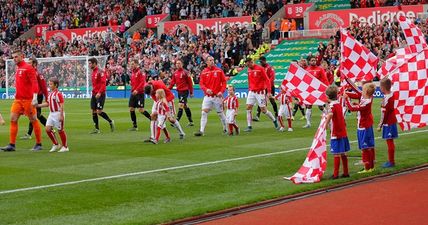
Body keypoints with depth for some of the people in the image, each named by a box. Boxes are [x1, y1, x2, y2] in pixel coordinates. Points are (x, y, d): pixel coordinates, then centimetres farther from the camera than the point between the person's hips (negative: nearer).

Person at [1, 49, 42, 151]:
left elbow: (34, 83, -16)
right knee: (13, 119, -1)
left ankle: (38, 144, 10)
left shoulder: (28, 68, -9)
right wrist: (17, 95, 17)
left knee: (33, 120, 1)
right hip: (18, 99, 8)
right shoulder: (18, 69, 16)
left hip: (28, 99, -8)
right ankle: (12, 145, 0)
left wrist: (35, 98, -24)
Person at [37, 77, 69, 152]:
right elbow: (48, 104, 22)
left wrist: (61, 115, -22)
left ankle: (65, 147, 11)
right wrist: (38, 105, 18)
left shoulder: (58, 94, -15)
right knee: (48, 129, 2)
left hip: (58, 113, -8)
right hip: (51, 114, 8)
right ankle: (56, 144, 16)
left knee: (60, 130, -1)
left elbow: (61, 105, -18)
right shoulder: (50, 94, 11)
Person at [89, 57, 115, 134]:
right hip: (94, 94, 8)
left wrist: (99, 93, -26)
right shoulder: (93, 72, 14)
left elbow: (103, 83, -19)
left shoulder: (100, 72, -13)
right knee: (93, 111, 4)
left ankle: (110, 122, 9)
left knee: (99, 111, -11)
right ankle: (97, 129, 9)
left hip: (100, 95, -8)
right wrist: (93, 92, 15)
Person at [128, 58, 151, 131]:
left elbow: (142, 82, -19)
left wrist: (137, 90, -25)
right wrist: (132, 89, 12)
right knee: (131, 109, 4)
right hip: (133, 93, 8)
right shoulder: (133, 72, 13)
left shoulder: (140, 72, -11)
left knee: (141, 110, -9)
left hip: (139, 93, -8)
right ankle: (135, 126, 10)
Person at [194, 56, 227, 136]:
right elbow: (201, 83, 0)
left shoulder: (219, 70, 0)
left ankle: (225, 128, 28)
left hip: (217, 96, -1)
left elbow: (224, 82, 1)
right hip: (207, 96, 1)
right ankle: (201, 131, -10)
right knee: (204, 113, -10)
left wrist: (221, 91, -11)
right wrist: (206, 89, -19)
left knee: (220, 113, 9)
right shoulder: (204, 72, 2)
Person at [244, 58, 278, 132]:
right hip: (251, 92, 6)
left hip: (260, 92, -6)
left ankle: (274, 121, 20)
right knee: (248, 108, -4)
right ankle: (249, 126, 1)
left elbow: (267, 80, -11)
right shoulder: (249, 70, 8)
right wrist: (249, 89, 14)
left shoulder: (260, 69, -11)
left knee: (263, 110, -2)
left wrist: (269, 92, -15)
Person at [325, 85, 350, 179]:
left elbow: (330, 114, -37)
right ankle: (346, 172, 20)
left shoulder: (332, 105, -14)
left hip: (336, 133, -8)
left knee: (336, 154, -4)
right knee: (343, 153, 14)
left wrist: (325, 125, -36)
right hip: (343, 132, 8)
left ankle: (336, 174, -2)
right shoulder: (339, 104, 10)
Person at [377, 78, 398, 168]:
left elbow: (384, 113, -18)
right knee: (390, 142, 16)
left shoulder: (386, 98, -21)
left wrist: (380, 125, -13)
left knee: (389, 142, -2)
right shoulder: (391, 95, 4)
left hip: (388, 123, -9)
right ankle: (390, 160, 24)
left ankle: (391, 162, 4)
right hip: (392, 121, 9)